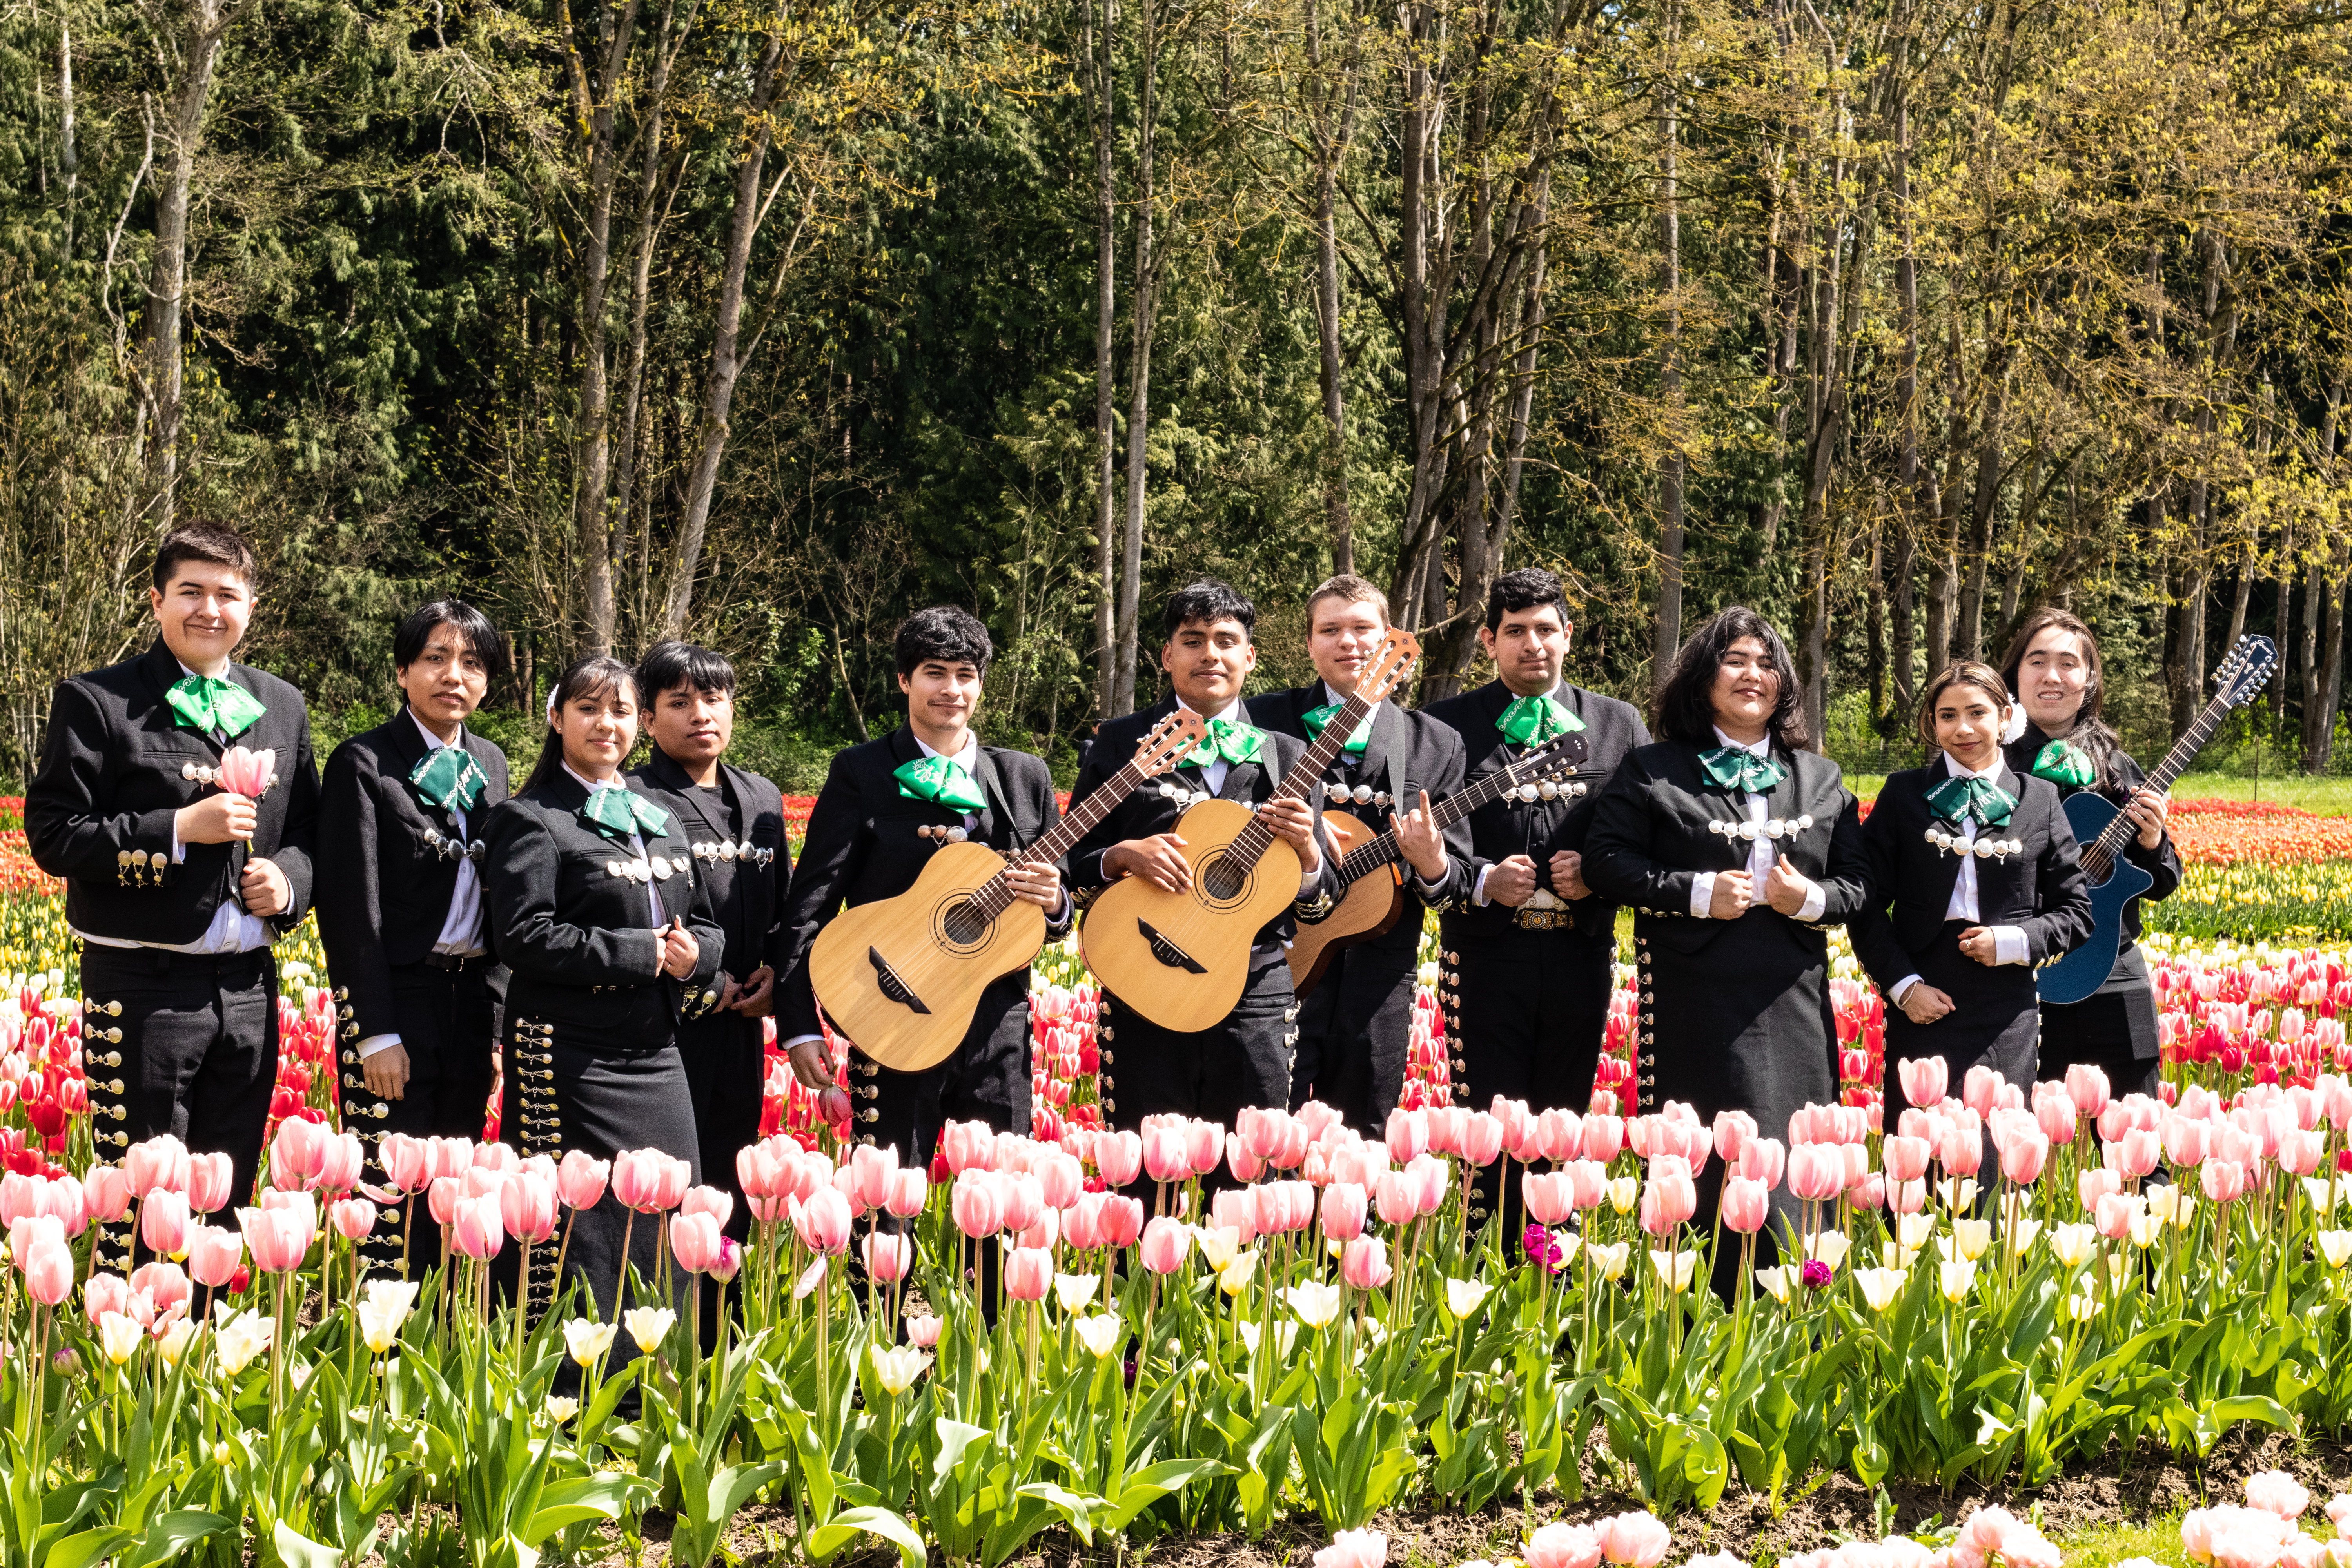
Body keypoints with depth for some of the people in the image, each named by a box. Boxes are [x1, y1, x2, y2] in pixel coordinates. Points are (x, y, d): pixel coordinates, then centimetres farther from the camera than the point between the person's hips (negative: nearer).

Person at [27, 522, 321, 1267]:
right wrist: (177, 831, -16)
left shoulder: (283, 708, 13)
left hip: (248, 986, 5)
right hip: (142, 988, -5)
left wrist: (289, 878, -2)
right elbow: (52, 836, -8)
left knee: (230, 1195, 11)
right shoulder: (96, 703, -3)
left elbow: (308, 831, 20)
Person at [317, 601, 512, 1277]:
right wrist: (376, 1031, -15)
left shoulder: (490, 765, 13)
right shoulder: (364, 763, -6)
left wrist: (499, 1017, 11)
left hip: (473, 999, 6)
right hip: (398, 998, -6)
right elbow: (350, 905, -10)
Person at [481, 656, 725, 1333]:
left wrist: (694, 953, -2)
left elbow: (707, 927, 22)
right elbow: (524, 936, -13)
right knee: (585, 1237, -7)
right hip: (571, 1056, -6)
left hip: (656, 1053, 7)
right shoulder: (531, 821, -2)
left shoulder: (661, 821, 19)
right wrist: (641, 953, -13)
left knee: (669, 1236, 4)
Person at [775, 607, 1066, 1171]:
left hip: (998, 1026, 3)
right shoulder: (860, 774, 2)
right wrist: (801, 1028, -13)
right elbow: (810, 904, -3)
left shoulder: (1025, 777, 12)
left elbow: (1058, 914, 17)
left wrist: (1053, 903, -8)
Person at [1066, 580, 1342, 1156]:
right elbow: (1069, 862, 6)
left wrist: (1306, 849, -9)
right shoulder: (1122, 743, 7)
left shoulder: (1286, 758, 12)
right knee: (1145, 1175, 0)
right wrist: (1122, 856, -14)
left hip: (1255, 994, 1)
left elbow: (1321, 904, 12)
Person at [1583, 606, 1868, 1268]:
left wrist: (1812, 899, -6)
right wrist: (1697, 893, -11)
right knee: (1704, 1166, -7)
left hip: (1794, 1005, 3)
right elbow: (1607, 862, -2)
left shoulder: (1821, 779, 16)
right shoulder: (1653, 771, 6)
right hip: (1693, 1004, -3)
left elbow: (1858, 881, 16)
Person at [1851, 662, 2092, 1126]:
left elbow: (2076, 912, 11)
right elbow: (1868, 903, 5)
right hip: (1921, 1008, -1)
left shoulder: (2039, 799, 9)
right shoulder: (1904, 794, 7)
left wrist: (2013, 942, -6)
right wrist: (1902, 984, -7)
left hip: (2007, 1016, 1)